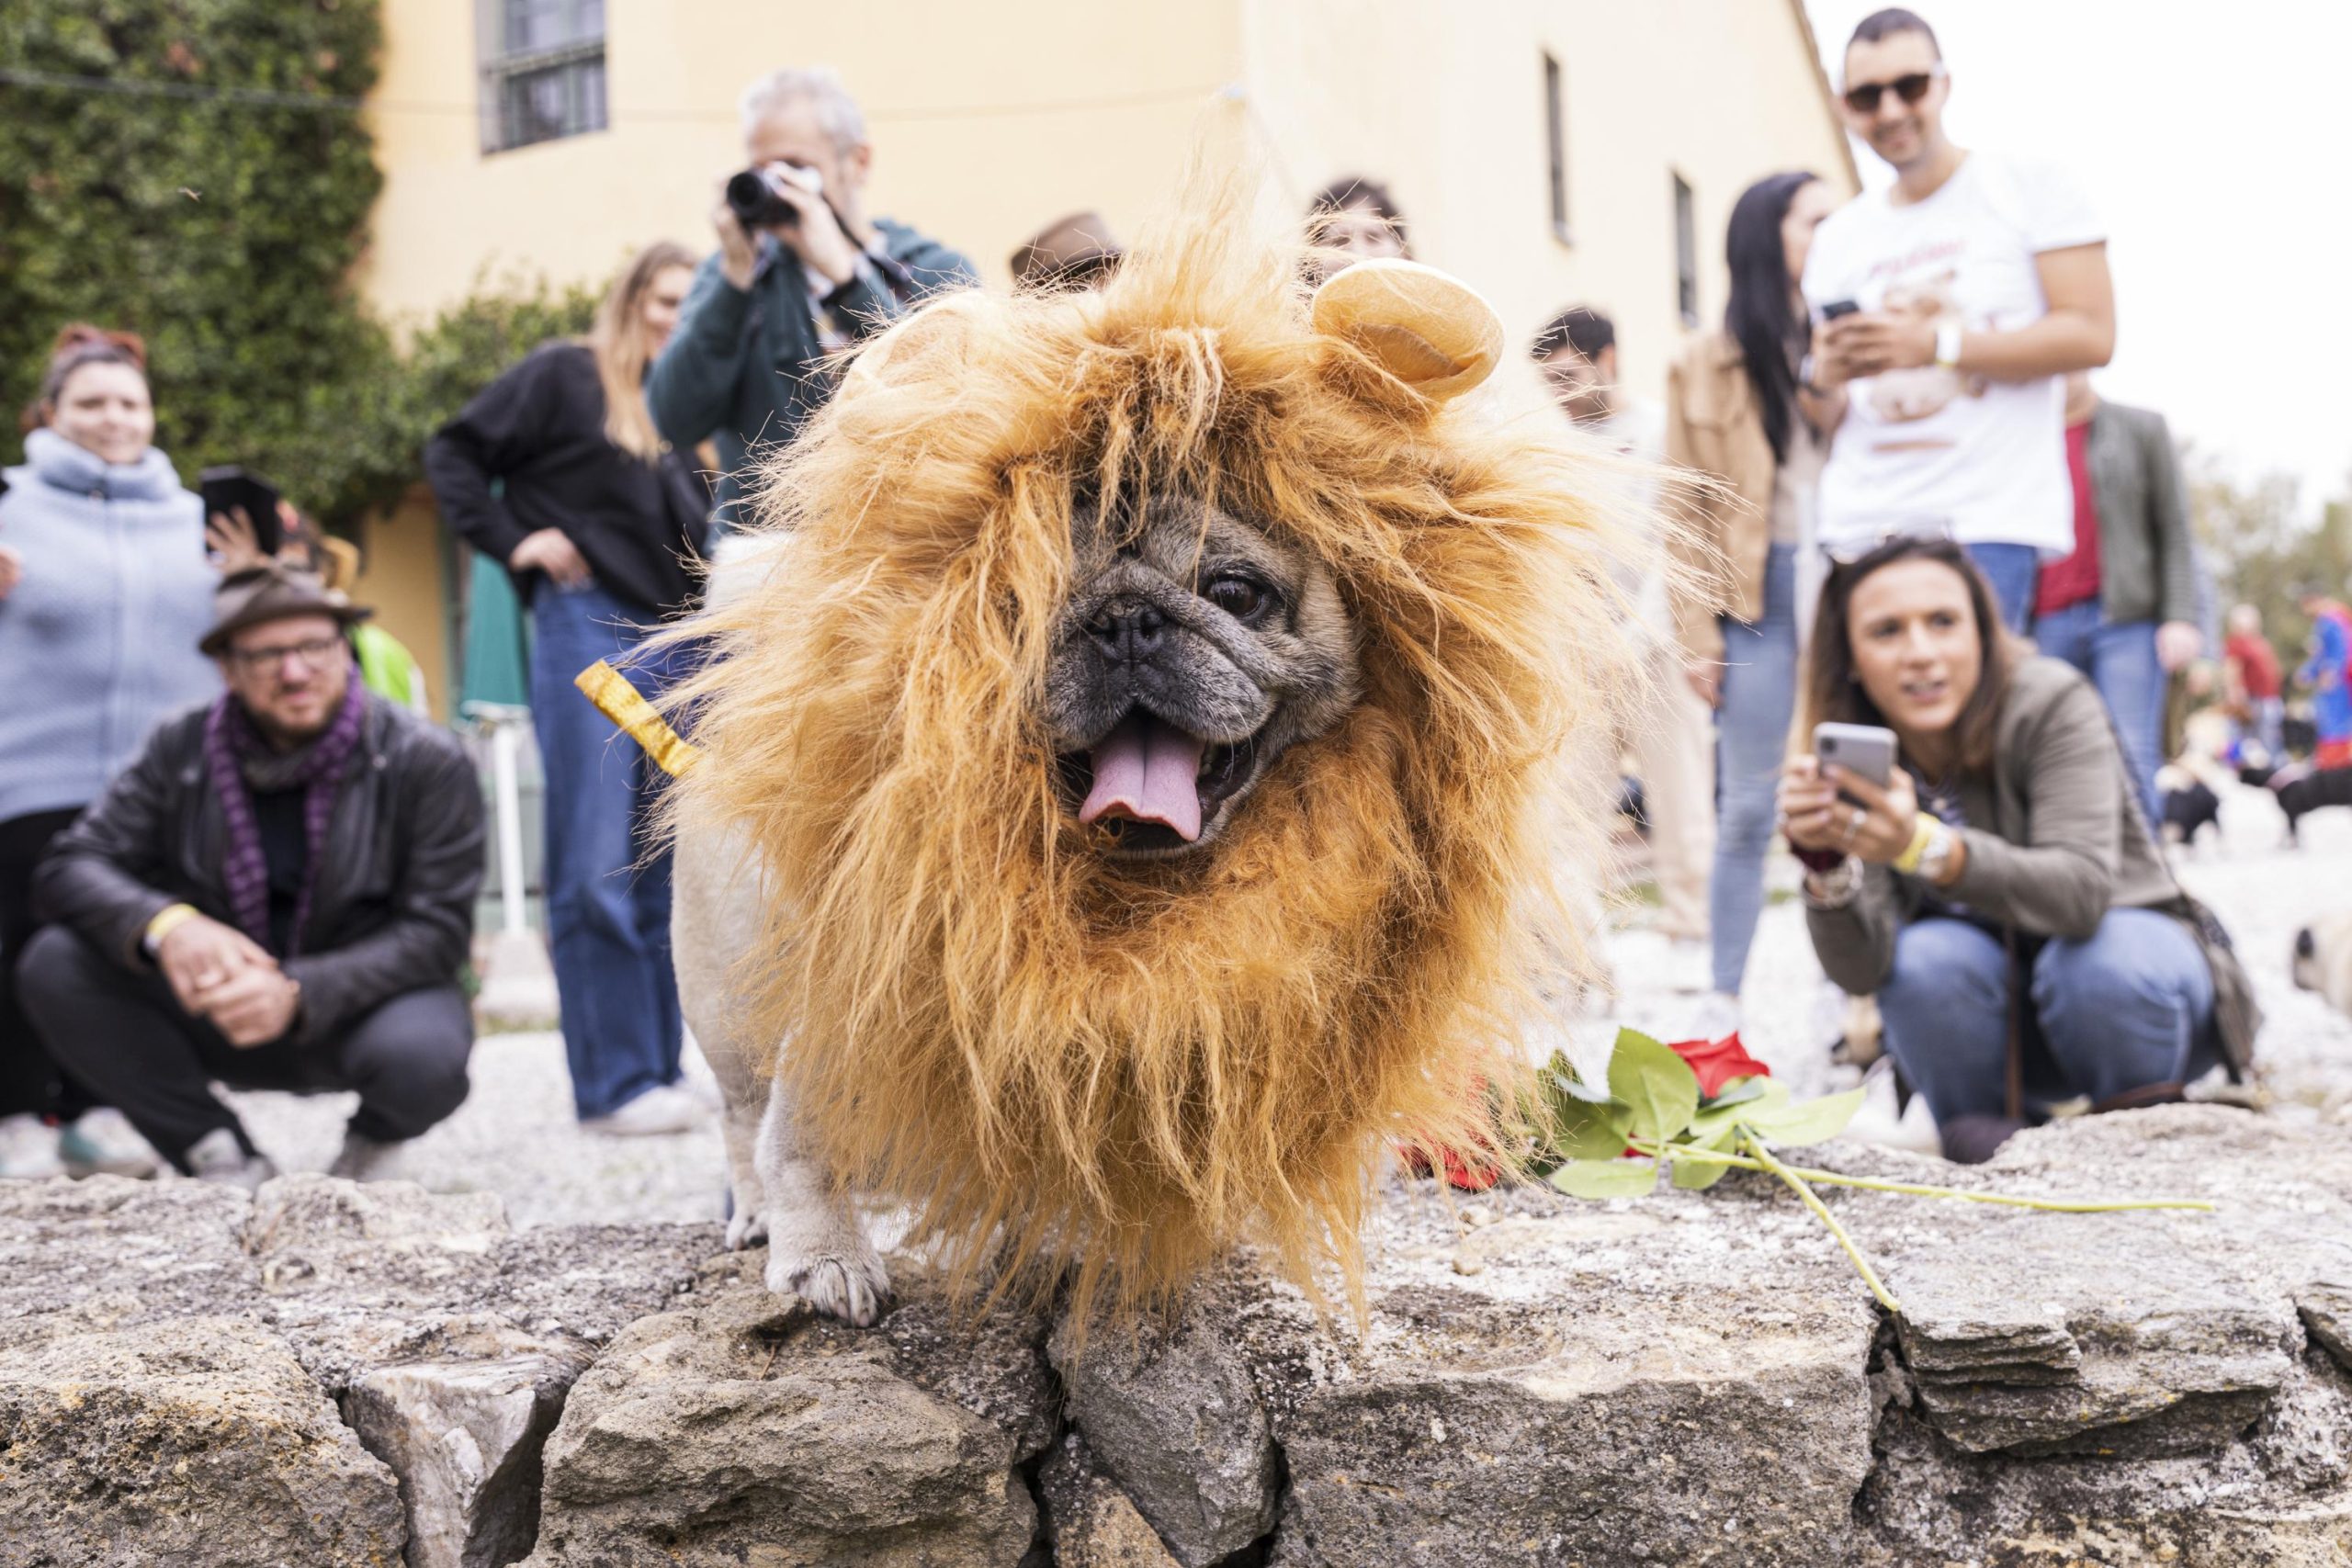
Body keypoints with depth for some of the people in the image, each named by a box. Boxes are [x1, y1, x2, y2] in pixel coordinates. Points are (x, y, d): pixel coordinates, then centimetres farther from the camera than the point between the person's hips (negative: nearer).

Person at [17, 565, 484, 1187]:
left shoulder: (427, 761, -14)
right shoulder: (181, 749, -4)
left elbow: (435, 930, -17)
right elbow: (69, 867, -9)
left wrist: (299, 995, -33)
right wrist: (165, 925, -33)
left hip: (364, 1004, -3)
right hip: (222, 1007, 3)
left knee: (419, 1057, -38)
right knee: (53, 965, -19)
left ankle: (373, 1145, 2)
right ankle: (229, 1162, -6)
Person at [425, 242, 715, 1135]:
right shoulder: (566, 375, 5)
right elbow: (455, 454, 3)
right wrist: (512, 542, -6)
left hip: (679, 641, 6)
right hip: (588, 631, -6)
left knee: (666, 868, 8)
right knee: (596, 869, -6)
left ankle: (662, 1069, 15)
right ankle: (615, 1085, -4)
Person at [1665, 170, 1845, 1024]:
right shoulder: (1706, 367, 8)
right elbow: (1690, 511, 4)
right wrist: (1697, 638, -3)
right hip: (1758, 599, -1)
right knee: (1747, 810, 1)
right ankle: (1723, 1004, 9)